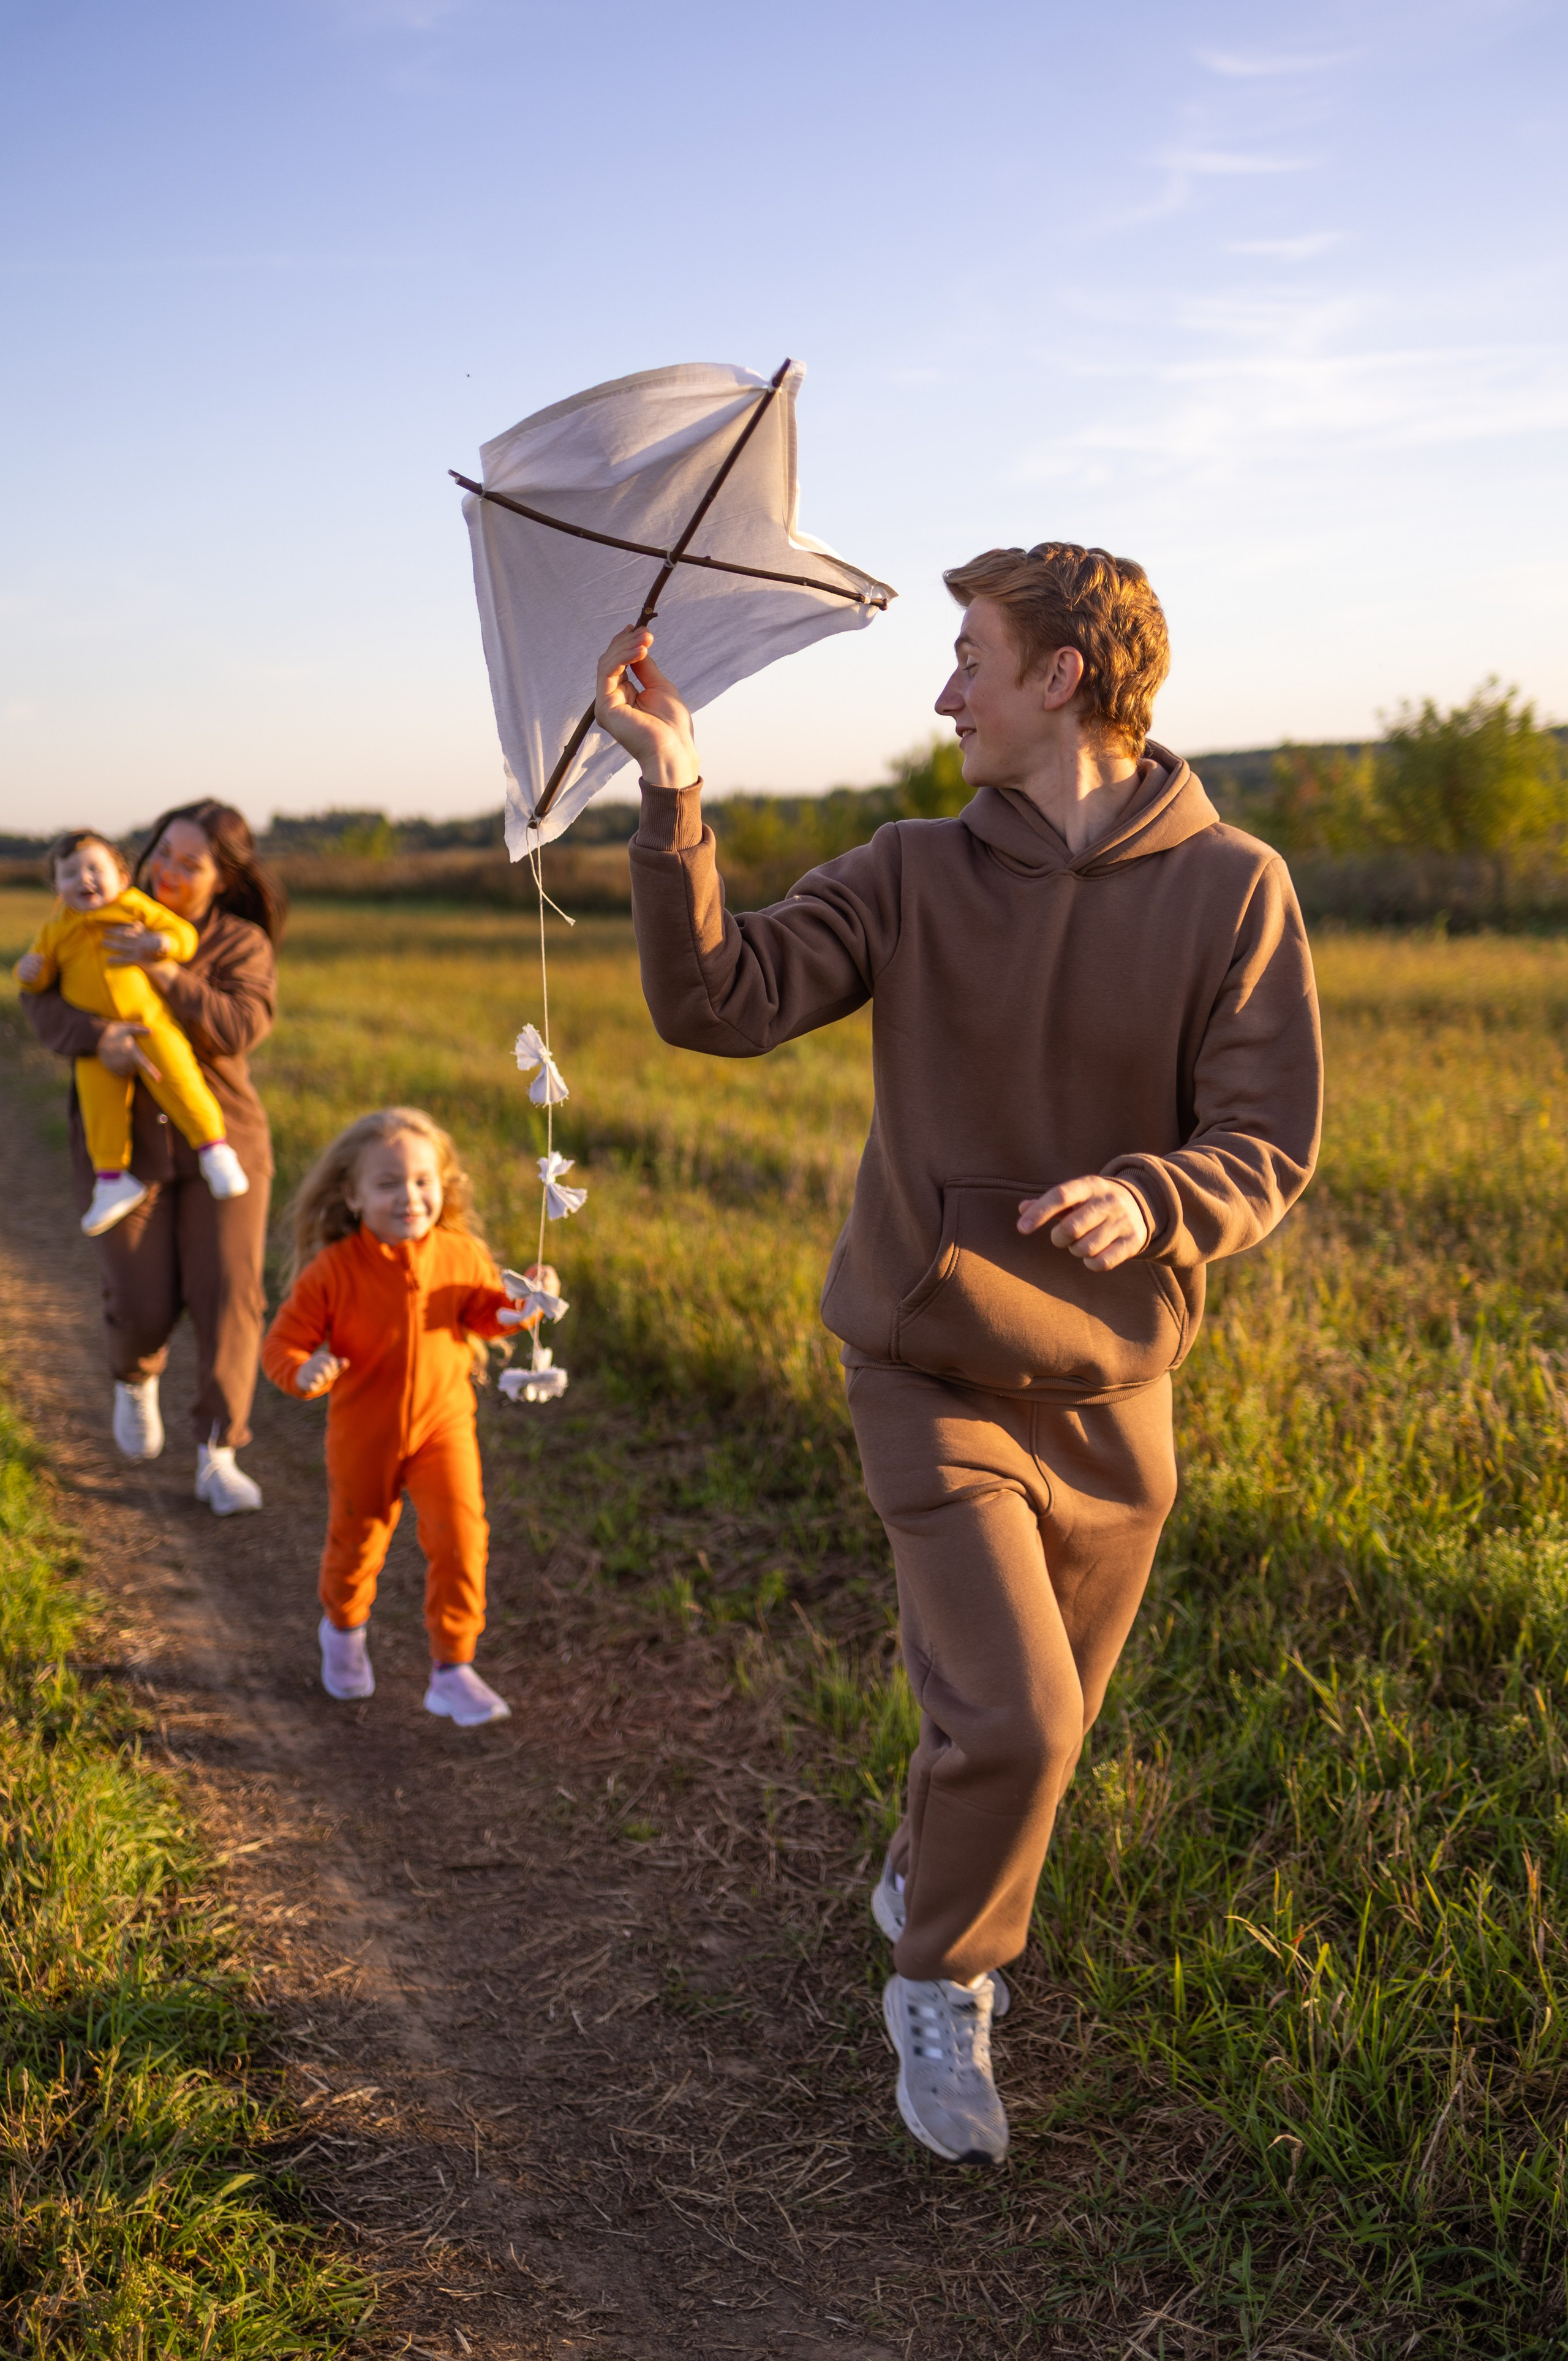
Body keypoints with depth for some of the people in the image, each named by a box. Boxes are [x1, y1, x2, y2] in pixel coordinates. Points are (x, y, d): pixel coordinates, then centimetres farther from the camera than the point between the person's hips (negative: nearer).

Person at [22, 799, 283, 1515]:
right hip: (122, 1141, 1)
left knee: (228, 1294, -9)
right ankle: (135, 1378, 36)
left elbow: (238, 1029, -18)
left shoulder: (242, 945, -3)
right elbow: (40, 999, -6)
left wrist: (167, 973, -30)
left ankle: (218, 1459, -3)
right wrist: (96, 1036, -26)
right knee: (143, 1306, 0)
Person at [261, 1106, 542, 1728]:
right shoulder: (333, 1270, -19)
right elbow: (282, 1342, -15)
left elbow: (484, 1314, 7)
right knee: (357, 1544, 17)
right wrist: (303, 1373, -37)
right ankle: (344, 1629, 51)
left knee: (460, 1540, -12)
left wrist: (521, 1306, -14)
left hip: (444, 1425, 1)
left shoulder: (461, 1257, -11)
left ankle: (453, 1672, 2)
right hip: (364, 1436, -1)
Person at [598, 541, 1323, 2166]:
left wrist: (1149, 1203, -30)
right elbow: (715, 1000, -15)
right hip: (936, 1375, -2)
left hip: (1112, 1389, 2)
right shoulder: (917, 879, -5)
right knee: (1010, 1721, -12)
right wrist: (672, 797, -26)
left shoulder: (1234, 889, -8)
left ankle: (924, 1882, 49)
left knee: (1046, 1726, 17)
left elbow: (1268, 1146, -10)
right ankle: (944, 1993, 16)